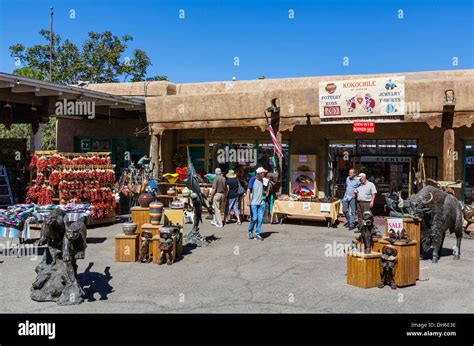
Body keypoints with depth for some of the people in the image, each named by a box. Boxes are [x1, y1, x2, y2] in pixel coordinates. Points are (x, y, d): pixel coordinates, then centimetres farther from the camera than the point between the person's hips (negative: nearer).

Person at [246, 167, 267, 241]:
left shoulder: (262, 180, 9)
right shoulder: (253, 180, -8)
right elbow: (248, 189, -12)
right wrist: (248, 200, -21)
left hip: (261, 203, 5)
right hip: (253, 203, -5)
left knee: (260, 219, 1)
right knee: (254, 218, -5)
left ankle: (257, 234, 10)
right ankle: (250, 231, 20)